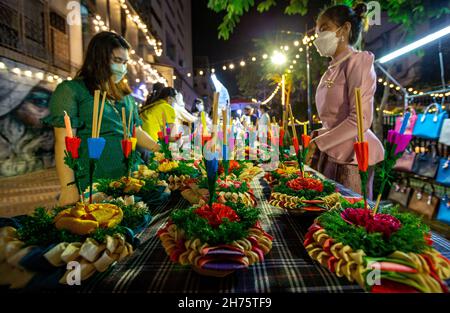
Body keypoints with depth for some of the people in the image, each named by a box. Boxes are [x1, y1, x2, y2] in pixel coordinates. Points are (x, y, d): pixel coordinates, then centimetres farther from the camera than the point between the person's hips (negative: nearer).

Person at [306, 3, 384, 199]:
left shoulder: (358, 60, -6)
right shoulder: (332, 69, 15)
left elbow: (361, 119, -16)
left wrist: (318, 143, -15)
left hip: (351, 155, -7)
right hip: (330, 154, 7)